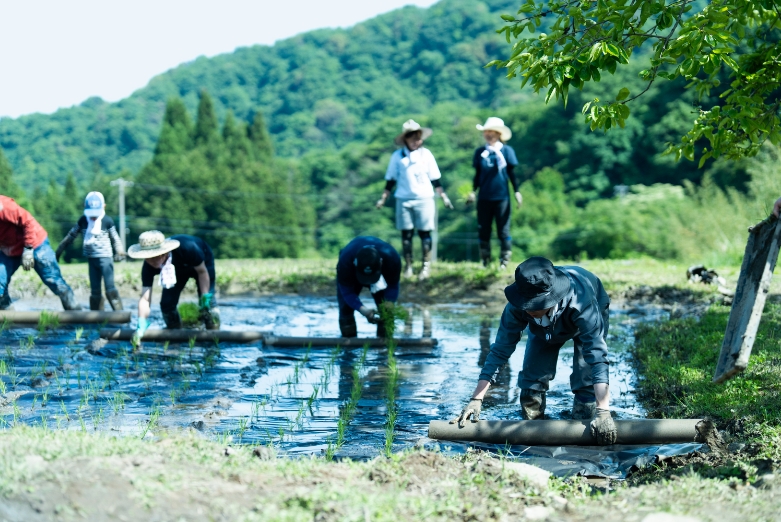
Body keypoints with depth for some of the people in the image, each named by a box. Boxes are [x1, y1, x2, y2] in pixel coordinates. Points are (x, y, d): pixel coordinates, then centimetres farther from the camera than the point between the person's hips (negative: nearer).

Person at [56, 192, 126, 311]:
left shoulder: (107, 221, -6)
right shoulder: (83, 221, 5)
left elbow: (115, 238, 3)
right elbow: (71, 236, 13)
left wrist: (120, 252, -3)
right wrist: (59, 250, 15)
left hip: (105, 258, -4)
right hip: (91, 259, 4)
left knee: (110, 289, -12)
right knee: (95, 290, 7)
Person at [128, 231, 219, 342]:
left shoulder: (187, 248, -45)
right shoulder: (149, 266, -35)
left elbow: (202, 271, -26)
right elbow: (145, 299, -36)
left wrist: (205, 296, -29)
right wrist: (141, 327, -49)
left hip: (201, 263, -3)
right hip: (178, 270, 3)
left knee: (207, 301, -19)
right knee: (167, 303, -8)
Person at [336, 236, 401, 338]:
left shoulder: (392, 258, -41)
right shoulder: (345, 261, -45)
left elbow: (393, 287, -29)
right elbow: (347, 292, -35)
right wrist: (363, 309, -52)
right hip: (351, 275, -1)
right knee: (346, 308, -13)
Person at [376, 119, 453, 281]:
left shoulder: (426, 154, 4)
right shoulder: (397, 156, 3)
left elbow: (435, 179, 8)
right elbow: (391, 180, 9)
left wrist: (444, 197, 6)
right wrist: (383, 198, 5)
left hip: (424, 199, 0)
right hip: (404, 199, 0)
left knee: (424, 232, -1)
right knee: (406, 233, 3)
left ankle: (426, 266, 2)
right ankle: (408, 266, 11)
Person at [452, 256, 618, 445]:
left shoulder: (581, 303, -49)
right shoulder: (517, 307, -38)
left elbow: (597, 354, -53)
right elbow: (499, 352, -32)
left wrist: (603, 412, -61)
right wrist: (476, 400, -38)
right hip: (545, 327, 3)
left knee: (586, 380, -17)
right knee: (532, 377, -7)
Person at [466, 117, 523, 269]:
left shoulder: (506, 151, -1)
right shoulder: (480, 152, 6)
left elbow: (511, 173, 4)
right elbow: (478, 175, 12)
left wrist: (517, 191, 1)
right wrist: (473, 192, 7)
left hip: (502, 197, -3)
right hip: (484, 198, 3)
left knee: (503, 231, 0)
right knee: (483, 231, 6)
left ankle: (505, 261, 7)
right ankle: (485, 262, 14)